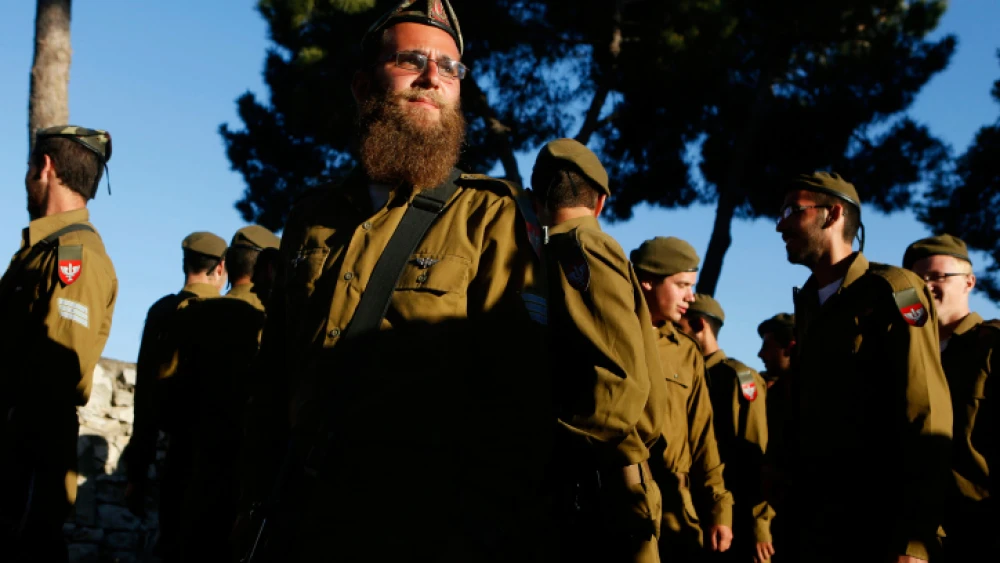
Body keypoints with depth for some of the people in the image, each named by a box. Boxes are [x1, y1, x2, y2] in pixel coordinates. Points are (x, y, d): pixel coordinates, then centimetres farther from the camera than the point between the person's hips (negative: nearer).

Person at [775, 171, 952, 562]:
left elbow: (926, 416, -15)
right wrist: (794, 509, 7)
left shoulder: (891, 291, -7)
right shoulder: (808, 306, 15)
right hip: (815, 522, 7)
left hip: (879, 525, -7)